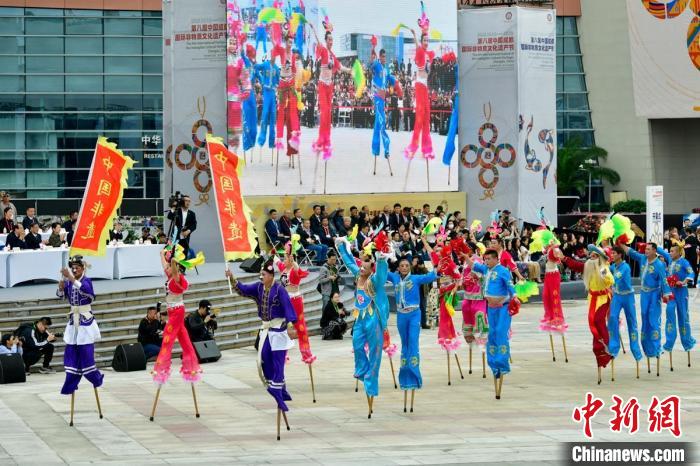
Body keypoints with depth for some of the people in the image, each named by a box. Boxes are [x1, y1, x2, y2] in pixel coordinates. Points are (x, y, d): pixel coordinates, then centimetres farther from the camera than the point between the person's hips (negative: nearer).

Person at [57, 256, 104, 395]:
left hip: (86, 321, -5)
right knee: (71, 353, 4)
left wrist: (71, 278, -42)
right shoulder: (68, 282, 4)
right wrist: (61, 286, -29)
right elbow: (61, 295, -8)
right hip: (73, 321, 5)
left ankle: (96, 377, 15)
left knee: (85, 352, -6)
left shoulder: (86, 281, -11)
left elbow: (85, 289, -34)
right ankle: (70, 386, 7)